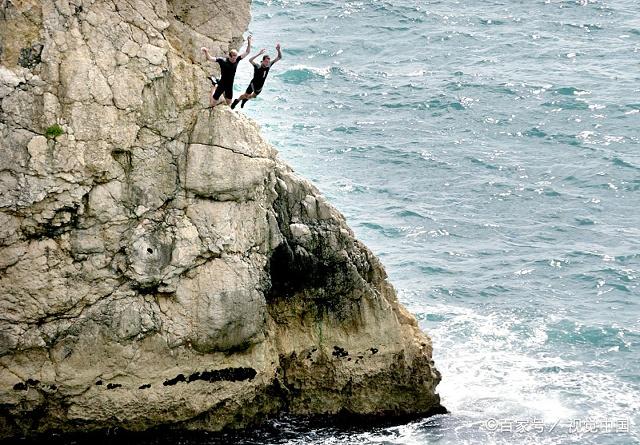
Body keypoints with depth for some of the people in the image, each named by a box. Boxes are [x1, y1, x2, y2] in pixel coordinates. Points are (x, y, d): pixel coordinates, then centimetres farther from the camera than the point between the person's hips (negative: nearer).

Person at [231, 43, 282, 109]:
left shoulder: (269, 66, -19)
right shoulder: (257, 67, -31)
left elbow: (279, 57, -19)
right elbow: (250, 60, -51)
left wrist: (278, 50, -39)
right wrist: (259, 54, -59)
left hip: (260, 86, 5)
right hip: (253, 84, -5)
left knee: (254, 96, 27)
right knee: (245, 95, 12)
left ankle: (245, 99, 56)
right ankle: (236, 101, 39)